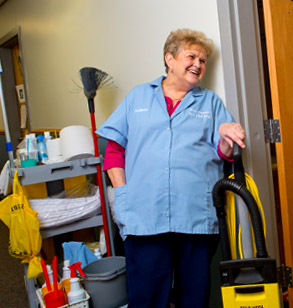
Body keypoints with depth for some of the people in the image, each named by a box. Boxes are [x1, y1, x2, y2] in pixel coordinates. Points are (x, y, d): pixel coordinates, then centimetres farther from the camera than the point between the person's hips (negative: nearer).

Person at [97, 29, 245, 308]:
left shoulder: (211, 102, 17)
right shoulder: (138, 97, 14)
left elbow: (223, 154, 10)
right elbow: (114, 149, 10)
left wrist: (226, 137, -12)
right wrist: (122, 194, 0)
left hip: (198, 218, 2)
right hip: (143, 218, -1)